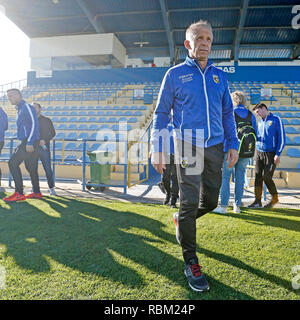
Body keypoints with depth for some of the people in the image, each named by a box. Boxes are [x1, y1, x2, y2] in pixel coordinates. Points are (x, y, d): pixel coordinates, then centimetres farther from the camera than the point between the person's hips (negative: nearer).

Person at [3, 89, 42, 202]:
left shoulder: (27, 107, -6)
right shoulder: (20, 109, 24)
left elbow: (34, 124, -17)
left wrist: (29, 142, -23)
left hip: (29, 141, -9)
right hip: (26, 142, 9)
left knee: (13, 163, -12)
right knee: (31, 167, 11)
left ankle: (19, 193, -11)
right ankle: (36, 192, 17)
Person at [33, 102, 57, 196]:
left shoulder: (47, 120, 7)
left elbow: (53, 133, 5)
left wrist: (44, 140, -11)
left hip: (44, 147, -2)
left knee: (48, 168, -6)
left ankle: (51, 188, 2)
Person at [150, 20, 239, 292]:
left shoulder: (219, 75, 16)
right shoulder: (175, 74, 6)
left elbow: (227, 113, 18)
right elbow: (161, 113, 5)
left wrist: (233, 144, 10)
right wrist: (156, 148, -3)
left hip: (215, 145, 5)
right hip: (188, 143, -4)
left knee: (211, 201, 9)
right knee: (190, 201, -6)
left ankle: (181, 220, 39)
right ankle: (191, 262, 9)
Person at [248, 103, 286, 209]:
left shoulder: (276, 120, -3)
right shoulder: (260, 121, 15)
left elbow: (282, 138, -7)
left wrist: (278, 154, -12)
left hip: (271, 154, -5)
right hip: (259, 152, 5)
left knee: (266, 177, -7)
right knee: (258, 176, 1)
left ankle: (275, 198, 17)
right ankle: (257, 201, 8)